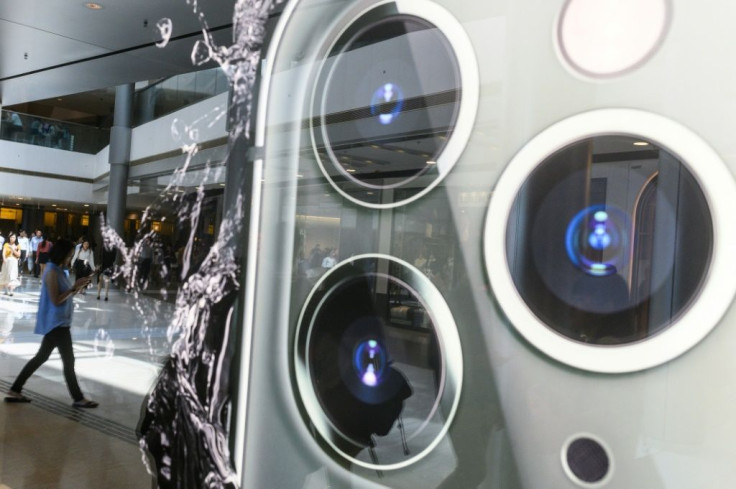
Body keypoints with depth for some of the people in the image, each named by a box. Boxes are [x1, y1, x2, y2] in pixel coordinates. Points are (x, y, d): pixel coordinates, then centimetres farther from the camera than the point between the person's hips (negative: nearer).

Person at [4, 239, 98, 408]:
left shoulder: (58, 271, 12)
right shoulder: (52, 272, -18)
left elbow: (65, 296, 15)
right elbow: (56, 300, -22)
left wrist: (79, 286, 2)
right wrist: (75, 287, -18)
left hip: (58, 322, 10)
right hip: (56, 322, -10)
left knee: (41, 357, 15)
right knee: (69, 361, -3)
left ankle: (14, 391, 23)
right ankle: (78, 398, 5)